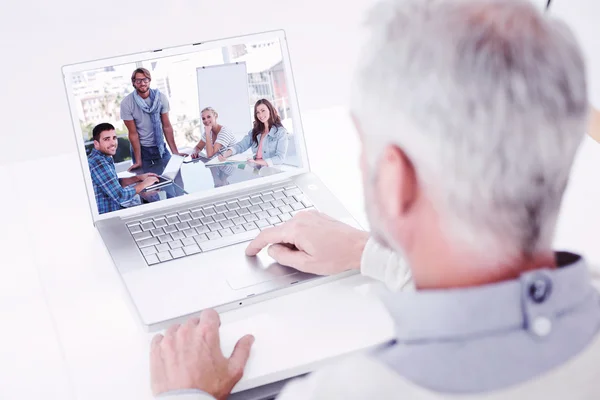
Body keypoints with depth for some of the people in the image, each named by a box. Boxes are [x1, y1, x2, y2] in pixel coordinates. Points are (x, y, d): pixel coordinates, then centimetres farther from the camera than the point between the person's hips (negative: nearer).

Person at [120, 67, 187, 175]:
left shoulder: (160, 97, -8)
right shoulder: (127, 103, -14)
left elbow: (167, 127, -6)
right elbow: (133, 133, -11)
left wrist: (175, 152, -11)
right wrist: (138, 161, -13)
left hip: (160, 147, 2)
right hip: (140, 149, -2)